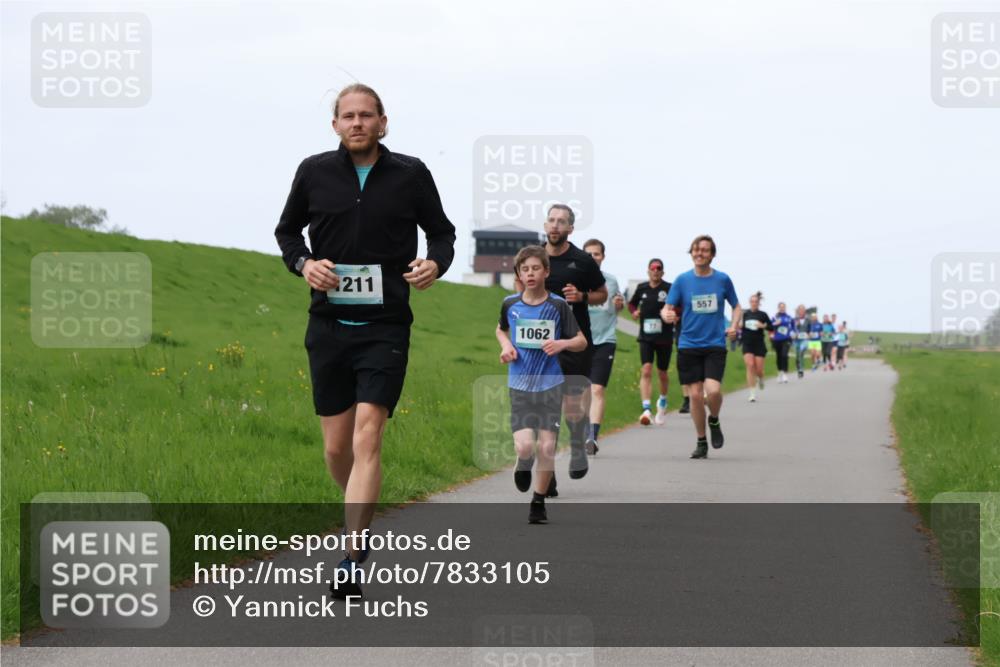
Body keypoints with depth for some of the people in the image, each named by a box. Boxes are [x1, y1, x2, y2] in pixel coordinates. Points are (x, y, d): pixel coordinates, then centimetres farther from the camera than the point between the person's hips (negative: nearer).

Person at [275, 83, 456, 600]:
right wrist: (303, 263, -4)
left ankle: (352, 561, -16)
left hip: (385, 326, -2)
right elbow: (287, 229, 17)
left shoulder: (410, 174, 0)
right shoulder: (314, 172, 3)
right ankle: (362, 513, 37)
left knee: (367, 439, -14)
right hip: (328, 323, 2)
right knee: (336, 446, 6)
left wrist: (436, 263, -8)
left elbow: (441, 230, 14)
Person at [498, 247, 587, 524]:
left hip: (551, 384, 0)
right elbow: (501, 329, 23)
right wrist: (506, 346, 2)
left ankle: (538, 502, 14)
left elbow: (581, 341, 4)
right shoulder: (510, 304, 2)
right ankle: (523, 465, 22)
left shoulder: (558, 305, -2)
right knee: (525, 445, -15)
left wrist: (562, 343, -16)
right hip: (520, 384, 0)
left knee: (547, 447, -3)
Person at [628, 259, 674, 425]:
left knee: (662, 373, 12)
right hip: (646, 337, 1)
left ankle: (662, 401, 41)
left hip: (664, 337, -1)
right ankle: (646, 410, -22)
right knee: (646, 370, -15)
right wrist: (634, 312, 1)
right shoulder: (641, 288, 5)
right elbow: (632, 303, 21)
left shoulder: (669, 289, -5)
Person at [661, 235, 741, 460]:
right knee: (695, 395, 0)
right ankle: (701, 442, 16)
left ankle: (714, 421, 13)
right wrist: (667, 315, -21)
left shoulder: (722, 279, 3)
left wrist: (733, 326, -4)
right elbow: (667, 309, 3)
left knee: (713, 390, -19)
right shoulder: (682, 280, 2)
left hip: (715, 344, -1)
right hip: (688, 345, 1)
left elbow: (736, 307, 15)